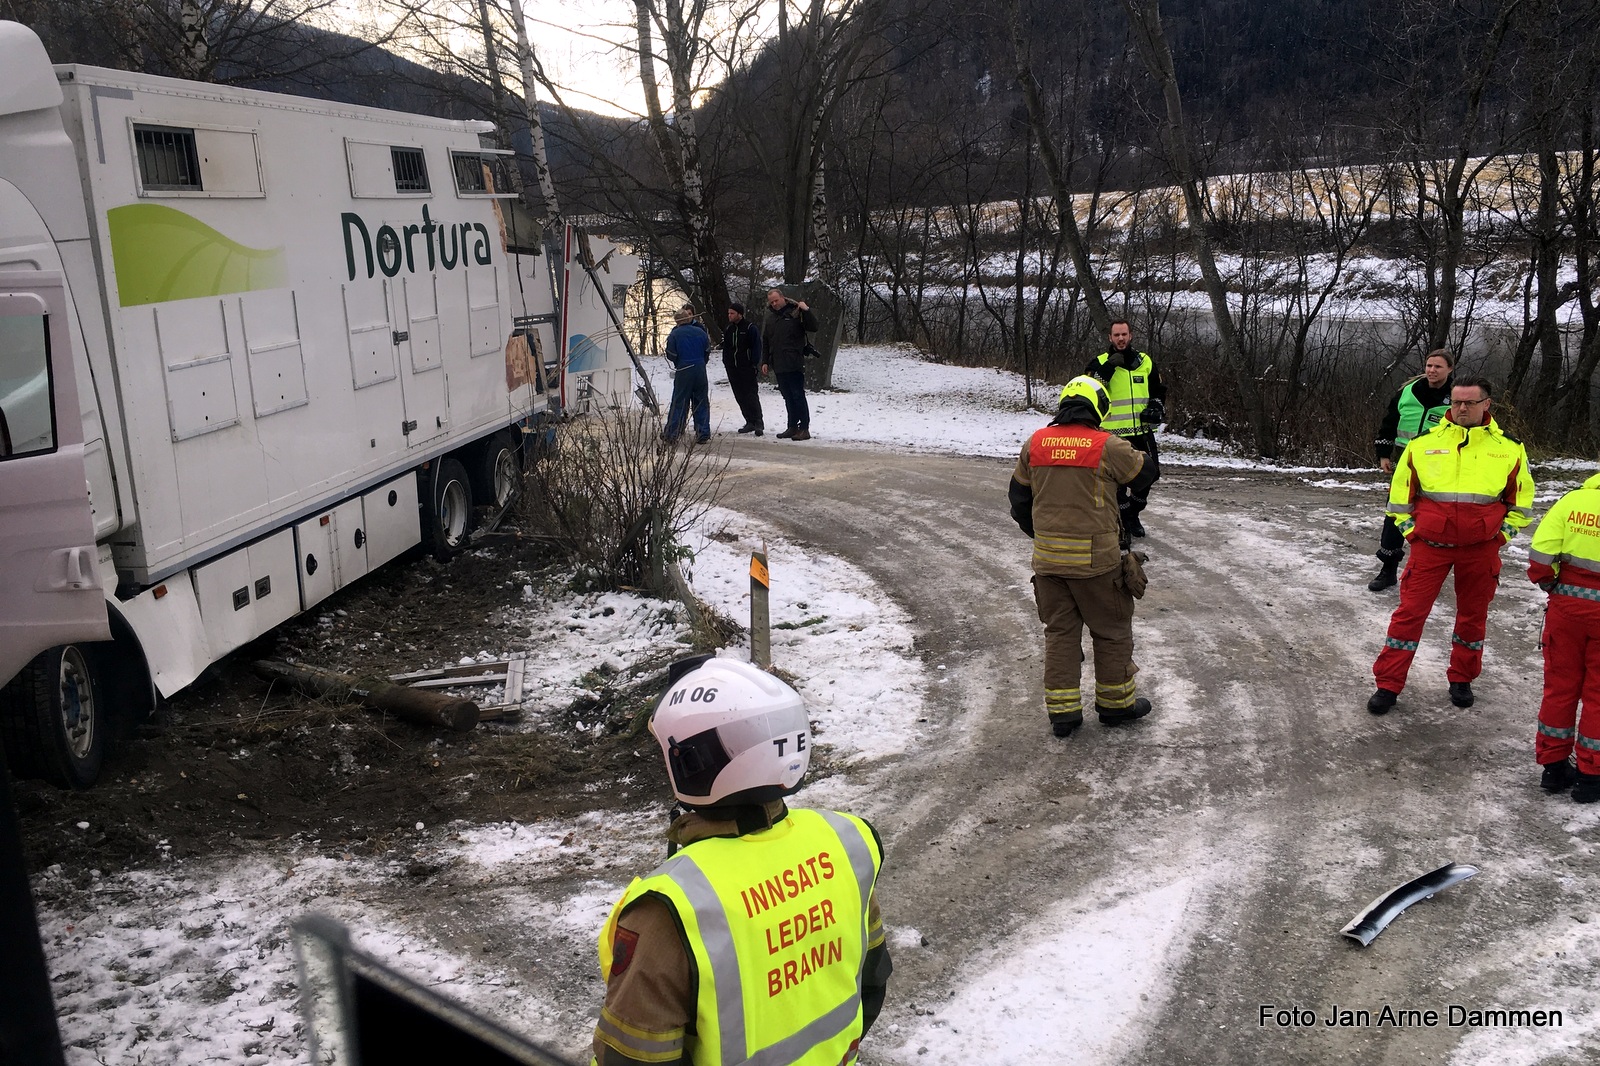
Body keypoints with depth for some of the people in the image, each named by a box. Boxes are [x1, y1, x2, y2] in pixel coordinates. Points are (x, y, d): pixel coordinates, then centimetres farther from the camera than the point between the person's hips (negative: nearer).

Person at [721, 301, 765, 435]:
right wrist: (726, 363, 11)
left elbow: (757, 346, -8)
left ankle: (758, 422, -7)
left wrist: (754, 364, -13)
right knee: (740, 397, 6)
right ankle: (750, 422, 12)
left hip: (747, 368, -7)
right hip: (732, 369, 7)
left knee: (751, 395, -9)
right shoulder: (729, 329, 13)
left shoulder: (750, 328, -6)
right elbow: (725, 348, 20)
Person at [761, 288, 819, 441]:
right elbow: (765, 342, 20)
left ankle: (804, 428, -5)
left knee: (798, 396, -7)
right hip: (778, 365, 6)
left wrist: (806, 311, -23)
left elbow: (813, 328, -12)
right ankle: (793, 427, 17)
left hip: (794, 364, -6)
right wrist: (765, 361, 14)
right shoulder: (770, 318, 15)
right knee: (788, 397, 11)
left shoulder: (795, 312, -3)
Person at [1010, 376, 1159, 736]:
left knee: (1059, 631, 14)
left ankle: (1061, 710, 16)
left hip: (1047, 558, 4)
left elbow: (1019, 498, 10)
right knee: (1112, 630, 14)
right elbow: (1145, 473, 6)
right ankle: (1116, 702, 25)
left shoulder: (1035, 444, 2)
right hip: (1095, 558, -4)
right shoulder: (1108, 446, -10)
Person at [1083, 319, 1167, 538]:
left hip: (1142, 432, 5)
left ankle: (1132, 515, 33)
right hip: (1113, 434, -5)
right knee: (1117, 481, -6)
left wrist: (1156, 408, 2)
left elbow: (1159, 391, 21)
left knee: (1149, 475, 11)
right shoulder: (1100, 362, -1)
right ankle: (1119, 522, 11)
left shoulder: (1146, 362, 11)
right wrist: (1108, 368, -23)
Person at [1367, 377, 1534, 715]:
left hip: (1481, 548, 1)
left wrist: (1503, 533, 3)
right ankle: (1388, 685, 4)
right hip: (1430, 545, -1)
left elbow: (1521, 496, 11)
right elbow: (1400, 490, 7)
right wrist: (1409, 529, 1)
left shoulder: (1509, 447, 2)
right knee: (1410, 611, -2)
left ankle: (1462, 680, 32)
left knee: (1473, 615, 13)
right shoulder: (1424, 442, -1)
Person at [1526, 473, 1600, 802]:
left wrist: (1552, 585, 7)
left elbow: (1540, 553, -10)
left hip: (1567, 604, 2)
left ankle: (1553, 765, 23)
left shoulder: (1573, 500, -6)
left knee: (1560, 685, 14)